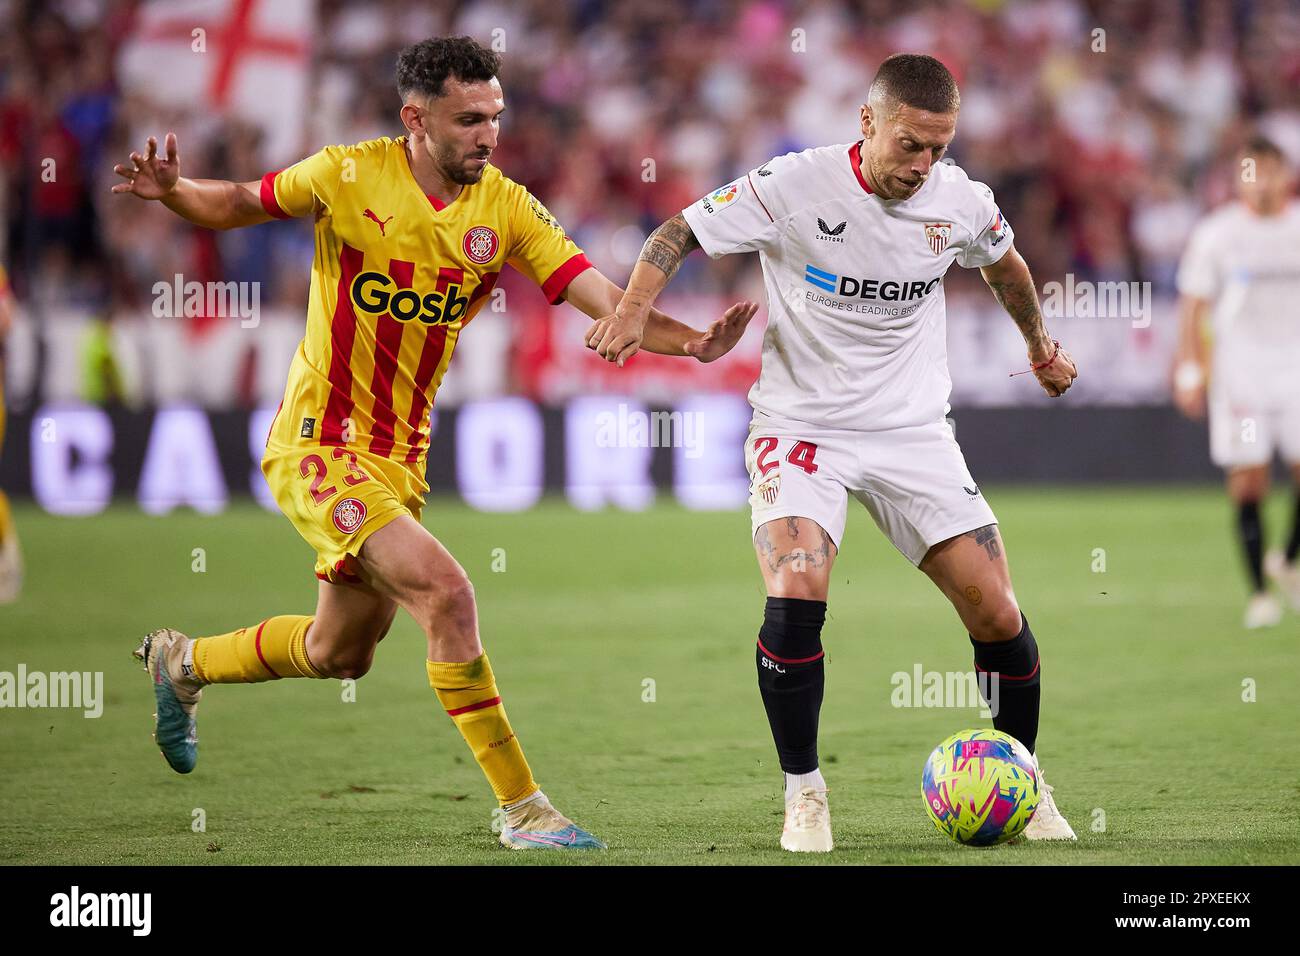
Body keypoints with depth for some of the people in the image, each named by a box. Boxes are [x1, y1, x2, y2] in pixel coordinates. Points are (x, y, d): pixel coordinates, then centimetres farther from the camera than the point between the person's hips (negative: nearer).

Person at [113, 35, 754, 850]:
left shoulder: (506, 209, -4)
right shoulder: (349, 176, -12)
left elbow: (602, 299, -11)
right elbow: (238, 205, 4)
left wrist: (694, 343, -27)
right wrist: (169, 190, -16)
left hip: (401, 457, 6)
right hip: (319, 443, -6)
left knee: (341, 654, 21)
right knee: (446, 592, -23)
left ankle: (182, 663, 48)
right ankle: (522, 808, -15)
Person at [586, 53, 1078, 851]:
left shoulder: (961, 201, -5)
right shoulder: (795, 186, -16)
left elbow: (1004, 262, 18)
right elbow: (680, 232, -6)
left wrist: (1039, 342, 34)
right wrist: (636, 307, -23)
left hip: (913, 428, 3)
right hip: (801, 426, -3)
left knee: (999, 615, -4)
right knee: (796, 594, -26)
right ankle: (804, 791, -9)